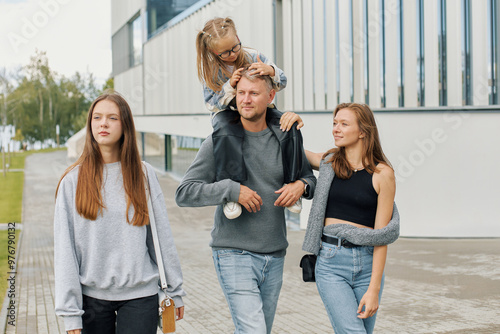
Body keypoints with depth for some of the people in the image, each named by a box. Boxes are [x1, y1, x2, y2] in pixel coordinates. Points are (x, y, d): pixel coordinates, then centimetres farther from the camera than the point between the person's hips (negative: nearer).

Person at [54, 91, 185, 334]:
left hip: (140, 295, 0)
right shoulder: (73, 180, 0)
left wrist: (174, 290, 9)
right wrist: (70, 313, -6)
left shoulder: (143, 174, 3)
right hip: (92, 296, 0)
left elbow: (162, 236, 7)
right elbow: (64, 249, -2)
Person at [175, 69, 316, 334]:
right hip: (234, 254, -4)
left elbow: (311, 178, 20)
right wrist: (232, 189, -19)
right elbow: (184, 193, -8)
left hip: (274, 257, 5)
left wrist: (301, 185, -3)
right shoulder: (220, 141, -5)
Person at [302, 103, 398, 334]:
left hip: (367, 263, 0)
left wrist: (374, 289, -9)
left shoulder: (382, 174, -2)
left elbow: (382, 236, -4)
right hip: (331, 262, 0)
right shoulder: (329, 162, 6)